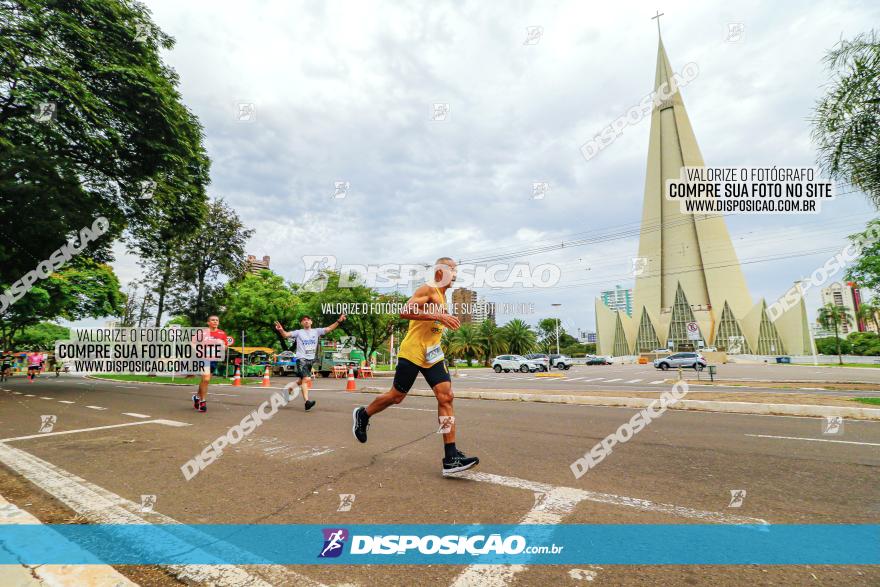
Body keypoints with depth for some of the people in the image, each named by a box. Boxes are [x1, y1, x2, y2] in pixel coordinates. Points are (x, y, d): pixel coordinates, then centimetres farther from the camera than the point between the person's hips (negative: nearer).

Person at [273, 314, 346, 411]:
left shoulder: (316, 331, 7)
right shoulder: (298, 332, 1)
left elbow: (329, 329, -1)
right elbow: (286, 334, -11)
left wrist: (338, 321, -14)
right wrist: (281, 330, -33)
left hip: (311, 359, 4)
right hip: (301, 359, -4)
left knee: (301, 380, 16)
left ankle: (289, 388, 43)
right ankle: (307, 401, -21)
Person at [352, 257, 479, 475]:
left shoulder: (442, 295, 17)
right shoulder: (428, 289, -11)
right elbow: (405, 311, -26)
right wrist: (438, 316, -30)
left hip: (433, 354, 8)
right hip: (412, 352, -8)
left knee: (446, 397, -6)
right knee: (396, 396, 6)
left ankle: (451, 458, -6)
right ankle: (362, 415, 35)